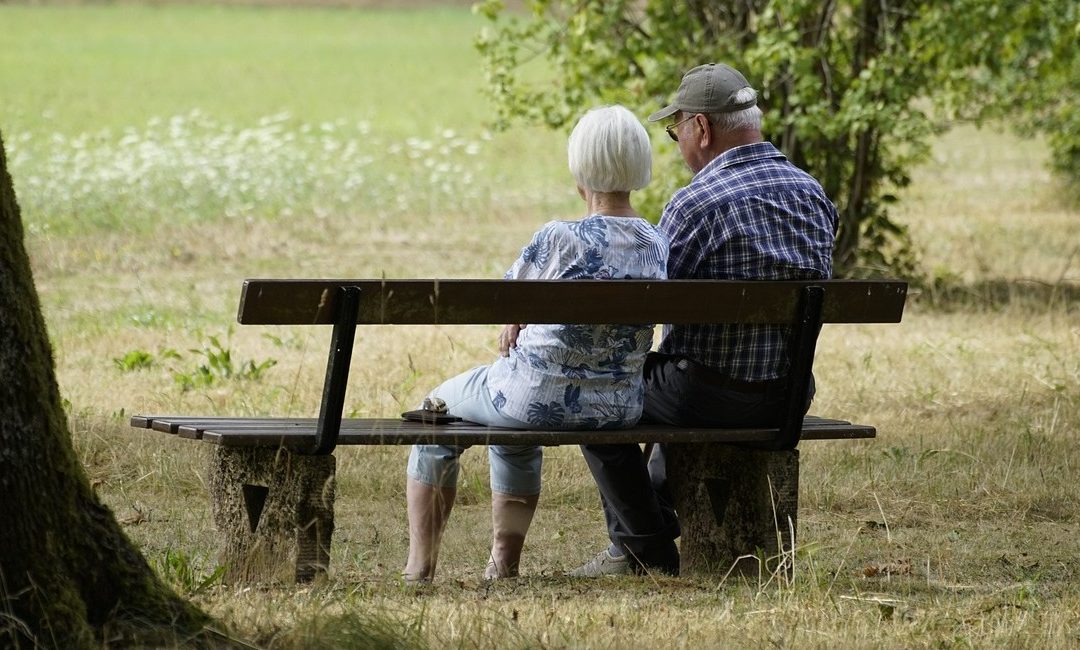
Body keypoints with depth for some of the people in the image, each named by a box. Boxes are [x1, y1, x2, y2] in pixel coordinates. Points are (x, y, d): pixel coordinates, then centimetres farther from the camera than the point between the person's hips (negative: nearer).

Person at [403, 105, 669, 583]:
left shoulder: (559, 240, -22)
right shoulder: (657, 245, -4)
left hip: (541, 396, -6)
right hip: (621, 407, 6)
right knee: (515, 434, 39)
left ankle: (420, 565, 29)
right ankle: (504, 564, 40)